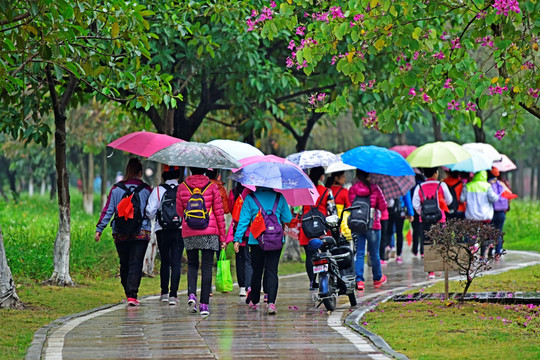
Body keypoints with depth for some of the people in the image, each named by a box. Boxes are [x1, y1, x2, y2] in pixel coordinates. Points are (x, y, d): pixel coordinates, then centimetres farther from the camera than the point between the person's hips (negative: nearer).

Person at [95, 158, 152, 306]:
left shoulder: (116, 188, 4)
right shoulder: (146, 190, 0)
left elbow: (107, 210, 2)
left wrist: (99, 229, 4)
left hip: (120, 233, 2)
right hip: (141, 232, -2)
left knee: (124, 265, 13)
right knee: (136, 264, -5)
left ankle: (128, 293, 22)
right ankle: (132, 295, -17)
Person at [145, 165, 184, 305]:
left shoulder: (157, 190, -1)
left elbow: (150, 211, -5)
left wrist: (152, 217, 18)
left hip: (162, 230, 1)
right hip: (179, 230, -1)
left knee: (165, 262, 14)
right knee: (176, 263, -1)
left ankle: (164, 292, 18)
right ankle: (173, 294, -9)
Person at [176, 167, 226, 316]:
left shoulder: (182, 188, 1)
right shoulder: (212, 187, -2)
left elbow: (179, 211, 9)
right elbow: (219, 212, 0)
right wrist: (222, 236, 6)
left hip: (189, 233, 1)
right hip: (209, 231, -1)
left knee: (192, 265, 15)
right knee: (207, 267, 2)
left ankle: (191, 294, -8)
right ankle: (204, 304, -3)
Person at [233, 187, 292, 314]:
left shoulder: (250, 198, 0)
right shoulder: (279, 197, 3)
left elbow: (244, 219, -2)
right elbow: (288, 219, 9)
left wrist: (237, 239, 0)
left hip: (256, 240, 0)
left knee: (257, 271, 12)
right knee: (272, 271, -1)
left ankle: (254, 301, 24)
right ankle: (271, 302, -15)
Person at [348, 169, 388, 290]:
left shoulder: (352, 190, -2)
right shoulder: (374, 188, -6)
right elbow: (383, 206, -2)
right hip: (373, 224, -1)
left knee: (359, 253, 3)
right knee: (374, 253, 12)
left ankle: (359, 280, -9)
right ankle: (377, 279, 28)